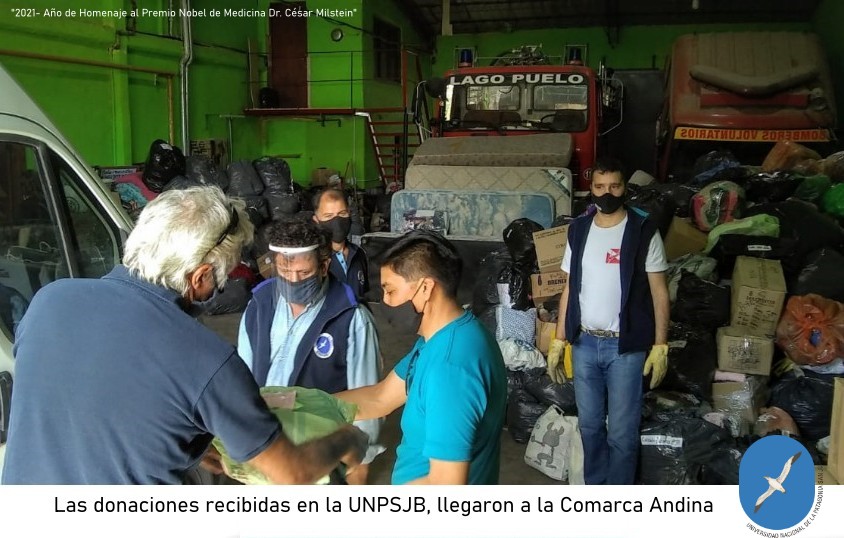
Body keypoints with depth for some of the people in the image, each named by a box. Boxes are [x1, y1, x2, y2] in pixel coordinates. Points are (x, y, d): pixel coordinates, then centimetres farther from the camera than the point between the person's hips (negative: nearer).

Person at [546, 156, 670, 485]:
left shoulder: (643, 231, -7)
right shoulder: (578, 230, 5)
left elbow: (659, 291, -5)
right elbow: (570, 288, 9)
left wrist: (660, 345, -10)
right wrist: (559, 340, 7)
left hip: (626, 346, -4)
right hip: (584, 343, 4)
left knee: (622, 432, 4)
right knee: (590, 424, 15)